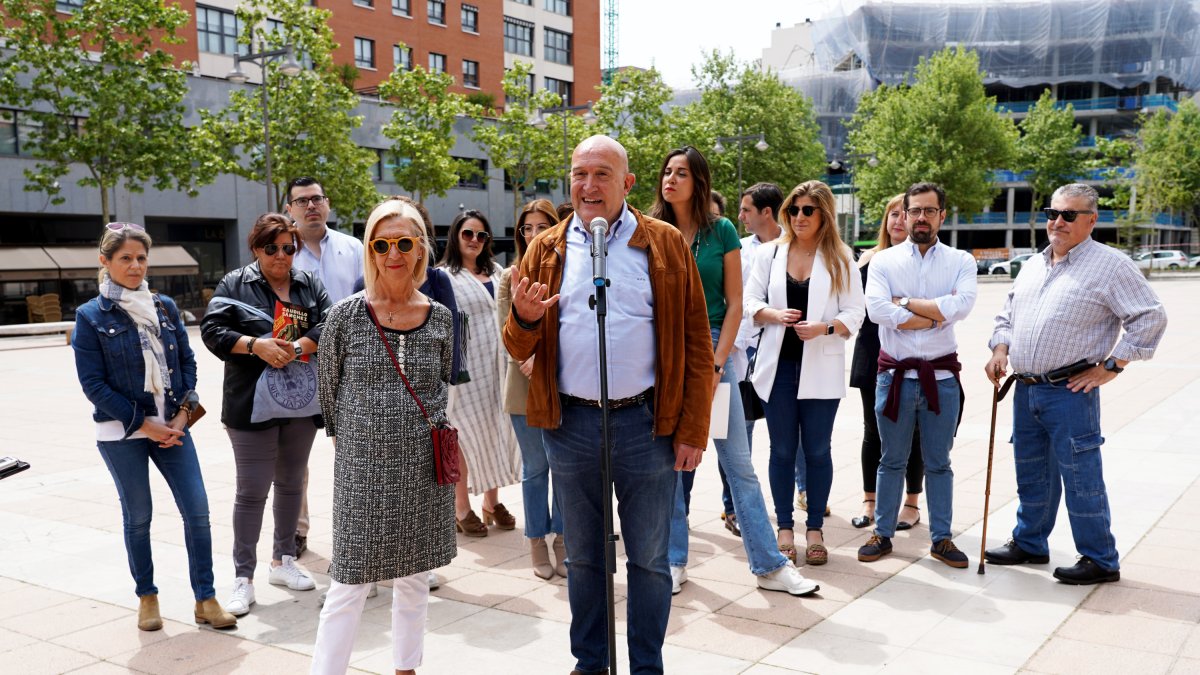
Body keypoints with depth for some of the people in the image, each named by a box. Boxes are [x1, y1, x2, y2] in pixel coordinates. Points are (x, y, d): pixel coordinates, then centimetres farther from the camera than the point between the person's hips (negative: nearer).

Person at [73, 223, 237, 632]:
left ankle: (205, 599, 7)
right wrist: (144, 424, -11)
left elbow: (187, 361, 9)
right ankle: (146, 597, 25)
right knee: (138, 517, 7)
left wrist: (184, 412, -5)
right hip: (122, 433, -3)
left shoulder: (165, 307, 7)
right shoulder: (91, 317, -4)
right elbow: (93, 383, -7)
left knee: (197, 510, -2)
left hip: (172, 427, 3)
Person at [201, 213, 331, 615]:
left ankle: (283, 560, 31)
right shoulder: (235, 284, 0)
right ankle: (243, 578, 7)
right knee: (252, 490, -2)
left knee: (291, 483, 15)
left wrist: (299, 346, -20)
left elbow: (329, 325, -4)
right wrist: (257, 345, -22)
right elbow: (212, 329, -9)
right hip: (252, 403, -4)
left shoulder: (309, 285, 9)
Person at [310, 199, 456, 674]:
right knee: (349, 586, 0)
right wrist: (349, 438, 9)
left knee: (414, 578, 14)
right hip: (362, 468, -3)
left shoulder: (440, 319, 1)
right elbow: (328, 390, 4)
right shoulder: (346, 317, -7)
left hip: (423, 470, 3)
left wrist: (433, 430, 12)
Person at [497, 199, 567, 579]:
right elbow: (506, 330, 0)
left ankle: (562, 540, 17)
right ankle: (537, 544, 18)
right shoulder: (511, 276, 6)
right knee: (534, 468, 8)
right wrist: (531, 361, -15)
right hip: (524, 384, 1)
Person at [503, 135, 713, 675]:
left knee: (649, 558, 9)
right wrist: (525, 318, -15)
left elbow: (696, 344, -2)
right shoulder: (546, 250, 6)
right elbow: (519, 349, 8)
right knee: (583, 555, 16)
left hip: (647, 424, -2)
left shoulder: (666, 245, 0)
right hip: (571, 424, 2)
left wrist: (692, 429, -6)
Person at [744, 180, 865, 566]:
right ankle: (784, 529, 17)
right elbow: (749, 302, 4)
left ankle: (815, 530, 17)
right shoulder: (769, 253, 6)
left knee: (817, 450, 5)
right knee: (782, 450, 7)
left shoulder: (840, 259, 2)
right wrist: (773, 314, -16)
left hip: (821, 369, -1)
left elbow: (854, 313, -1)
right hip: (778, 364, 1)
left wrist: (824, 327, -18)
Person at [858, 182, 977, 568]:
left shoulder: (961, 262, 3)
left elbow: (961, 305, -16)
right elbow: (877, 309, -17)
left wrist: (906, 303, -13)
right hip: (895, 374, 0)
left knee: (938, 463, 11)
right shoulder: (883, 261, 1)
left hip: (941, 376, 1)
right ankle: (882, 534, 22)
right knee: (891, 460, 11)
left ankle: (941, 538, 22)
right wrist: (936, 314, -14)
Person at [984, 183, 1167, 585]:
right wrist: (1001, 349, 5)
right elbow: (1007, 315, 23)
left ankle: (1100, 560, 10)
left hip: (1070, 391, -7)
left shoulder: (1110, 265, -7)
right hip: (1025, 389, 7)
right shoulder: (1032, 266, 15)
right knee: (1031, 475, 16)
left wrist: (1112, 366, -12)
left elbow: (1150, 317, -10)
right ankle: (1029, 544, 31)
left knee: (1081, 477, -2)